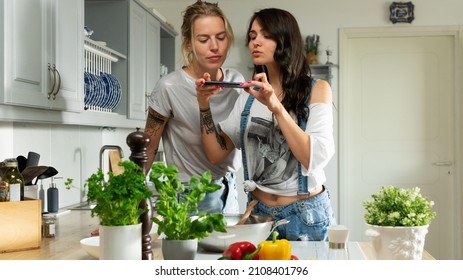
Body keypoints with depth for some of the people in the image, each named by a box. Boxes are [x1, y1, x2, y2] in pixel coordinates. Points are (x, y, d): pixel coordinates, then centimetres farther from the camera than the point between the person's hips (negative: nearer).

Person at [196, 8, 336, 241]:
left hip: (306, 215, -3)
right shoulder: (249, 95, 7)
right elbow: (217, 154, 2)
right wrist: (204, 105, -10)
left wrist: (276, 107, -25)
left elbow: (316, 158, -19)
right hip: (258, 212, 4)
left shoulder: (316, 90, -6)